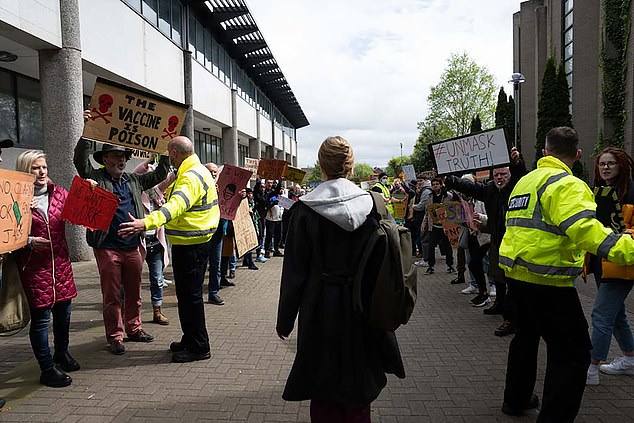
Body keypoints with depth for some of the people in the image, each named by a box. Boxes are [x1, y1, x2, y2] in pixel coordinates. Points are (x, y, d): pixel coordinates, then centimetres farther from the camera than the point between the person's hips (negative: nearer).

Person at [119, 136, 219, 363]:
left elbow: (176, 205, -39)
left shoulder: (191, 177, -20)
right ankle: (190, 340, 31)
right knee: (188, 293, 18)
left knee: (190, 294, -2)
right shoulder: (199, 171, 15)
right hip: (193, 242, 11)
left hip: (190, 245, -11)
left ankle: (198, 347, 10)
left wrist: (146, 223, -51)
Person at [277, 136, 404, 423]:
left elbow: (294, 272, -9)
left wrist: (285, 320, 2)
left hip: (320, 311, -2)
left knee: (323, 391, 15)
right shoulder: (372, 204, -7)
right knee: (358, 385, 20)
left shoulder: (304, 210, -13)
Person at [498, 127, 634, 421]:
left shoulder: (524, 181, 14)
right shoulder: (565, 184, -13)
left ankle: (516, 399, 39)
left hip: (517, 273, 9)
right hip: (547, 279, -9)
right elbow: (583, 228, -29)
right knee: (573, 352, 1)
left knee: (526, 336, 25)